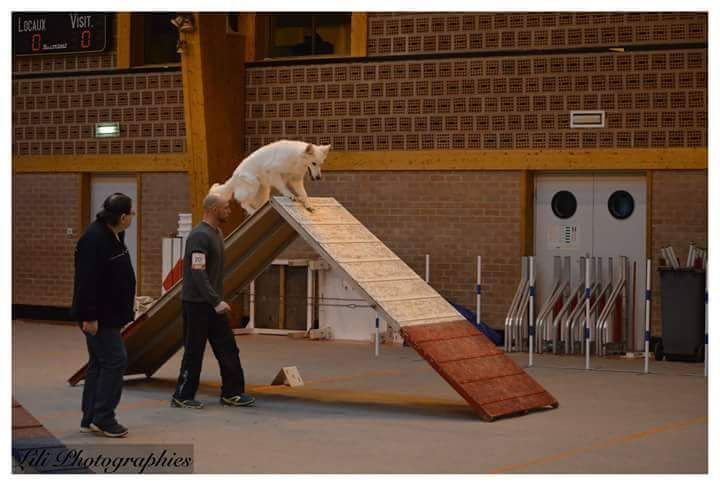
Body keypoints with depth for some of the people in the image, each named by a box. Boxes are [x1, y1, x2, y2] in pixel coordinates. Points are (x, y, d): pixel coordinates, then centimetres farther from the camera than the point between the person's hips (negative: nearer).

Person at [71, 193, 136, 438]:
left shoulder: (113, 236, 10)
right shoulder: (94, 240, -22)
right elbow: (87, 280, -25)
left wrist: (129, 300, 21)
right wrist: (89, 316, -25)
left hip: (109, 314, 11)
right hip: (98, 316, -11)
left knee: (99, 363, 13)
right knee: (115, 360, -9)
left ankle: (90, 419, 19)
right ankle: (103, 418, -2)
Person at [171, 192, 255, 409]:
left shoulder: (216, 233, 12)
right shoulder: (200, 236, -18)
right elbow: (198, 273, -25)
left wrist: (217, 299, 17)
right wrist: (216, 301, -28)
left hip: (212, 303, 9)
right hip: (197, 303, -9)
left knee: (227, 348, 9)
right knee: (194, 351, -2)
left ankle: (231, 393, 15)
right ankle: (182, 397, 8)